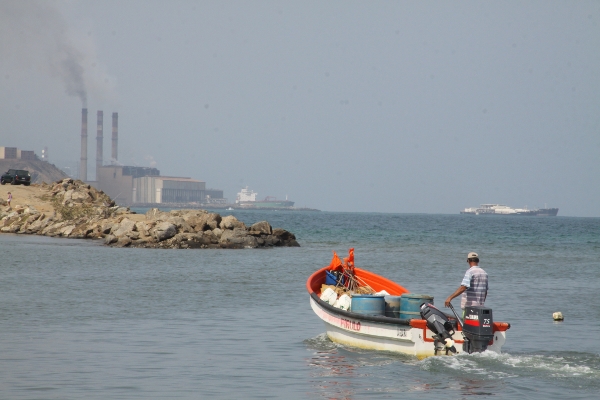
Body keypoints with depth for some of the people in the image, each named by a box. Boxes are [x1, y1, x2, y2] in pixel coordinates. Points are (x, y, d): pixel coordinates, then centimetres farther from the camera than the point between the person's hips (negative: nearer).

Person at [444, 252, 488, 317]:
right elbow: (485, 291, 19)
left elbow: (463, 287, -24)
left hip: (469, 306, -7)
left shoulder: (470, 271, -12)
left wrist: (450, 297, -28)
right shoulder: (484, 273, 12)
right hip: (479, 307, 8)